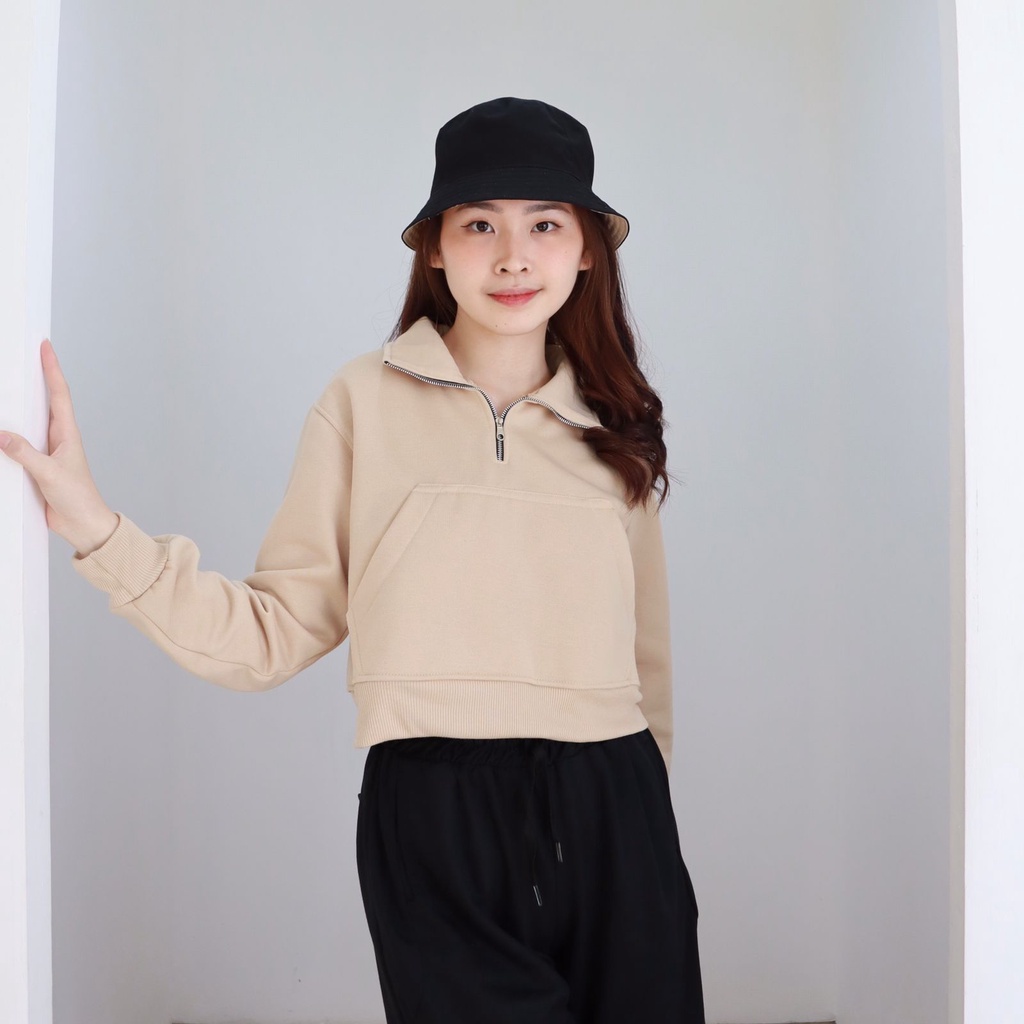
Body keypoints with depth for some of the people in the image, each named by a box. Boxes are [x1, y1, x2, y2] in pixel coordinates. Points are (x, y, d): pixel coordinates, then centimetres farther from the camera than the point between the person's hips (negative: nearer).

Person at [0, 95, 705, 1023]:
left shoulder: (618, 428, 10)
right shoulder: (367, 402, 1)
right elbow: (276, 632, -2)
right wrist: (96, 527, -12)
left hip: (607, 815, 3)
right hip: (435, 812, -3)